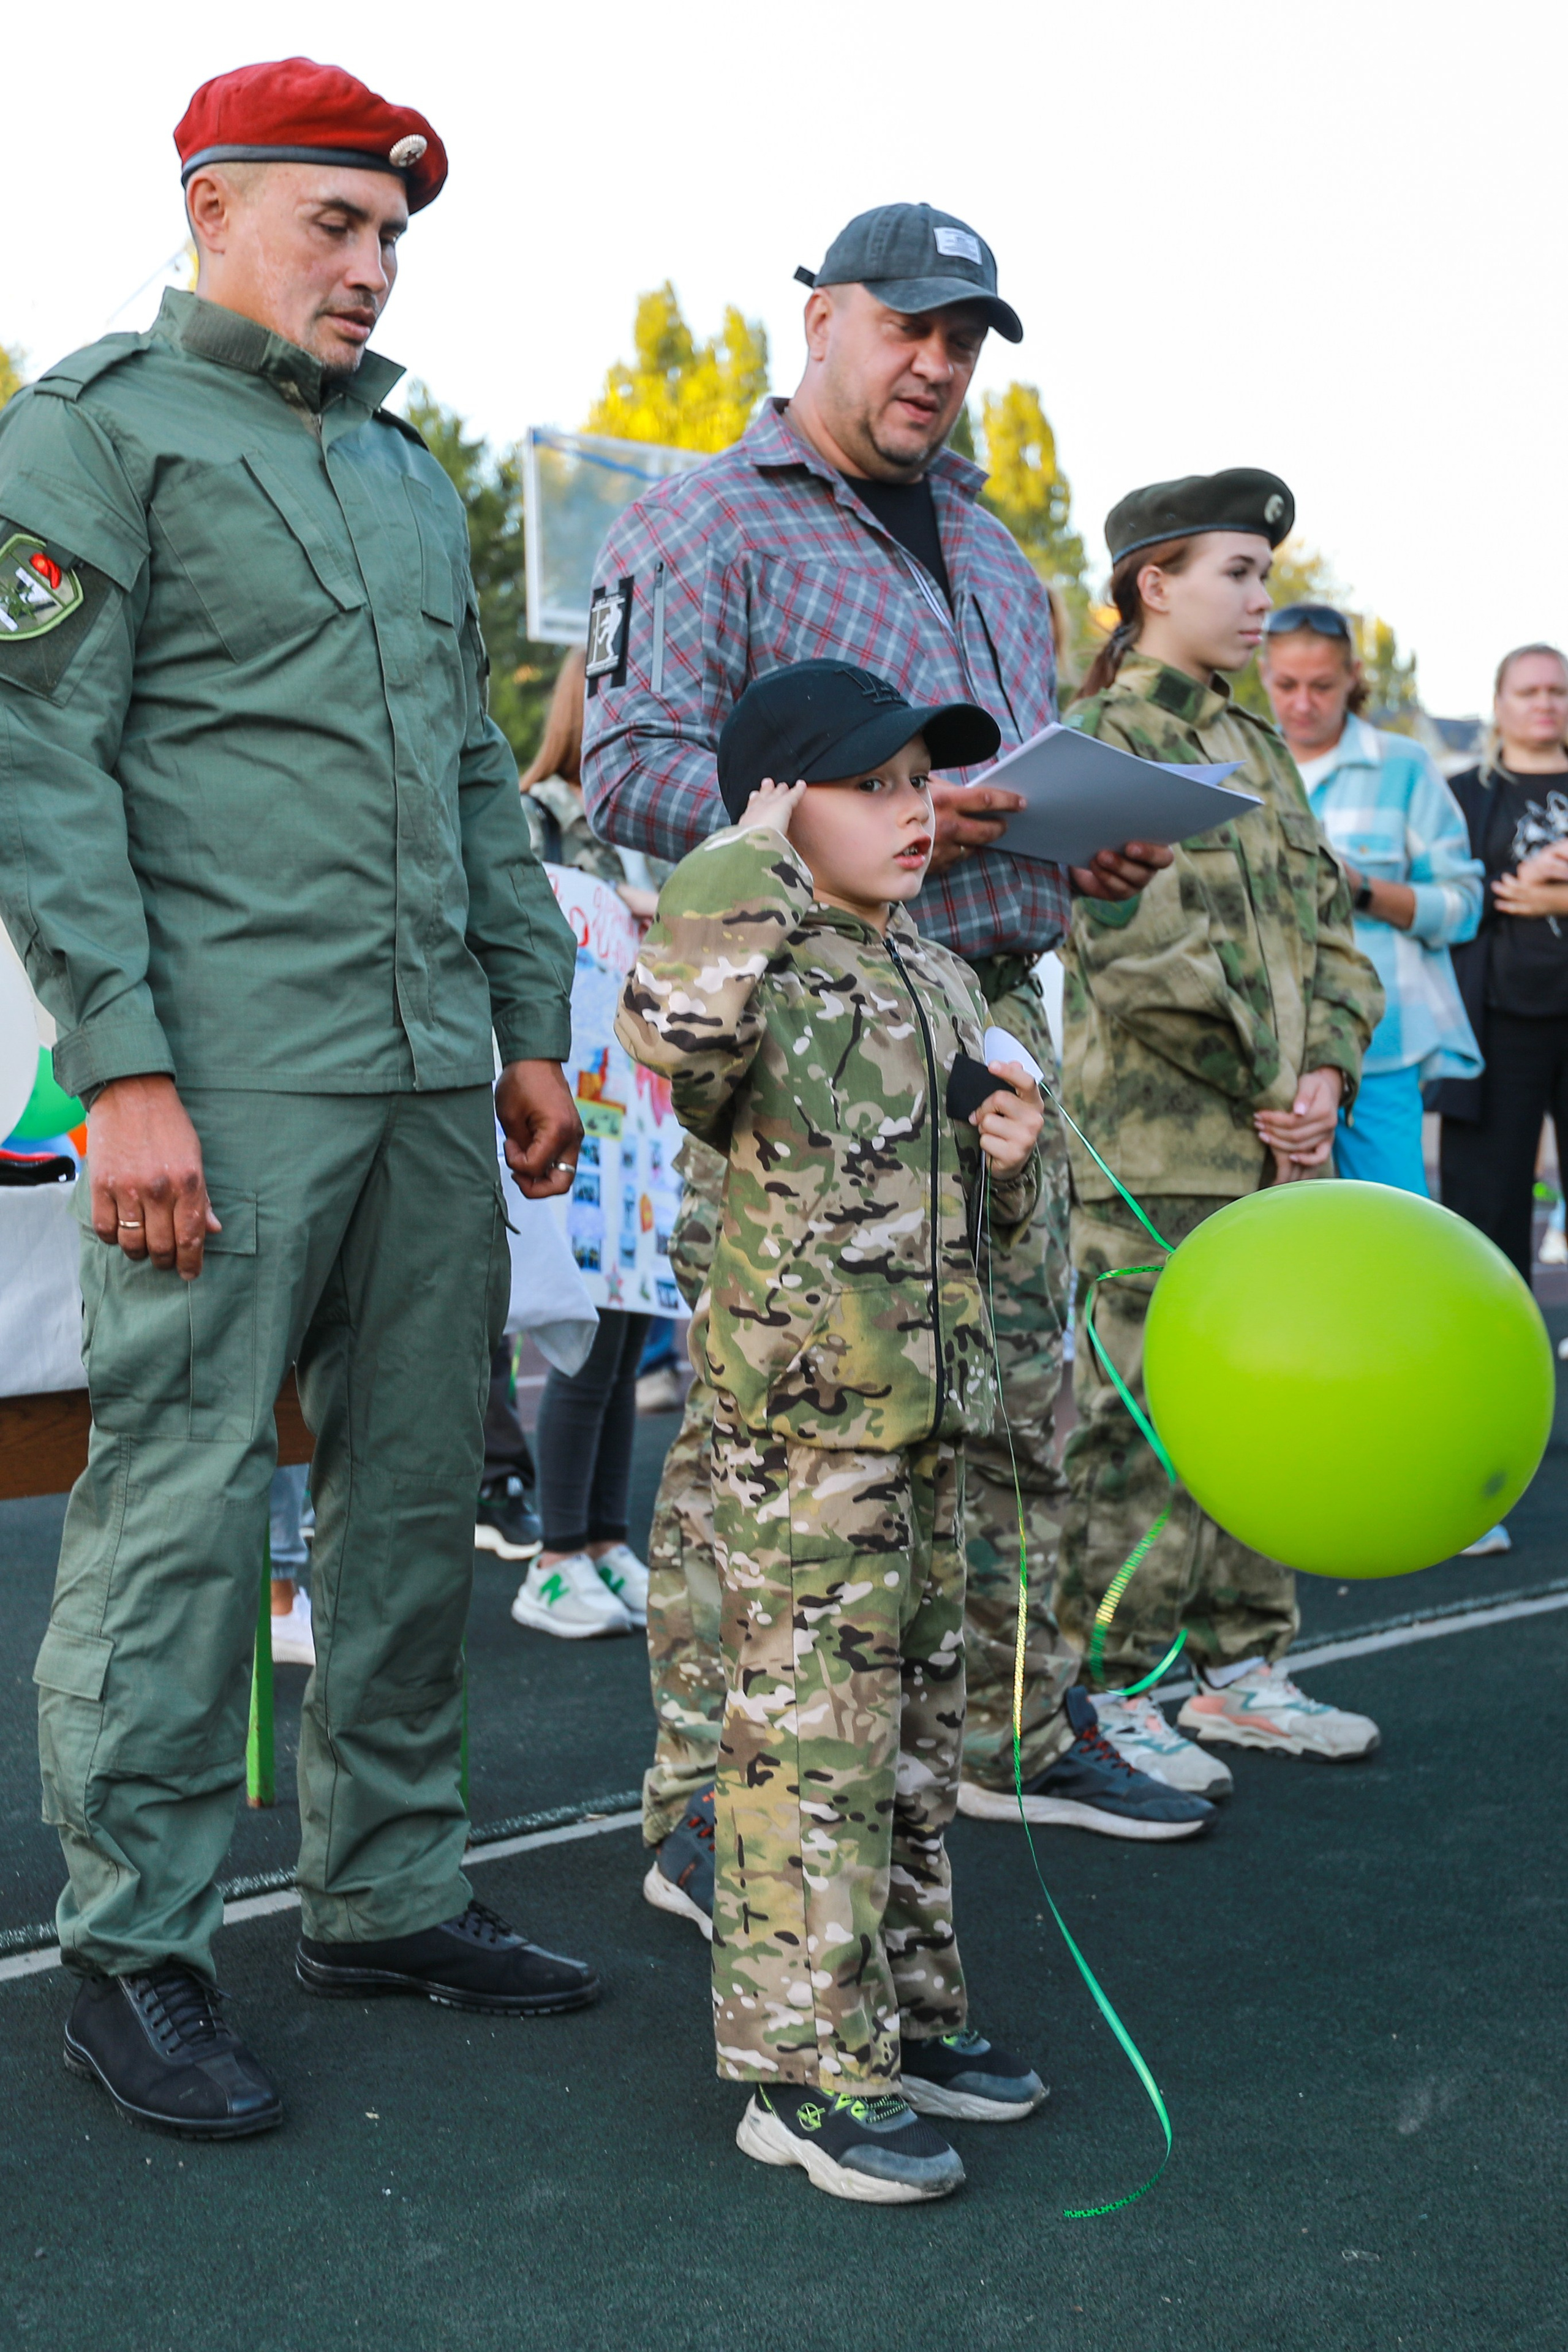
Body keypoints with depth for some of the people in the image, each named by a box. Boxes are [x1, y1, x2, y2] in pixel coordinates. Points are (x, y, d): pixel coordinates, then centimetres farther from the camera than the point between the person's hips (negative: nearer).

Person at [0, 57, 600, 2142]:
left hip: (431, 1074, 7)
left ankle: (385, 1896, 22)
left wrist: (532, 1022, 18)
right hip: (227, 1082, -7)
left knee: (418, 1494, 10)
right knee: (180, 1506, -4)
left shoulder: (405, 466, 22)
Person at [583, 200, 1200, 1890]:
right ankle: (700, 1801, 2)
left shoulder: (983, 544, 23)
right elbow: (629, 769, -13)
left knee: (1014, 1395, 13)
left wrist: (1095, 852, 8)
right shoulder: (703, 527, -2)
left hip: (991, 1007, 8)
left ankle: (1013, 1736, 27)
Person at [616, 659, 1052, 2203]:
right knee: (807, 1732, -4)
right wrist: (750, 864, -27)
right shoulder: (766, 977, -11)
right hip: (800, 1421, -9)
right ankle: (802, 2063, 7)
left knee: (916, 1729, 17)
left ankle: (903, 2009, 31)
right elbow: (677, 1031, -38)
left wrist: (1011, 1163, 4)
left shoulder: (940, 984, 15)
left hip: (929, 1411, 9)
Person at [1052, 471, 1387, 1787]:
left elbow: (1329, 921, 16)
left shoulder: (1254, 742, 18)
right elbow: (1139, 948, -16)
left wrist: (1326, 1071, 0)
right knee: (1142, 1423, -4)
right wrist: (1269, 1094, -13)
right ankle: (1106, 1698, 6)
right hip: (1155, 1147, -8)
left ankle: (1240, 1668, 23)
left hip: (1274, 1139, 8)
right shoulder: (1101, 734, -7)